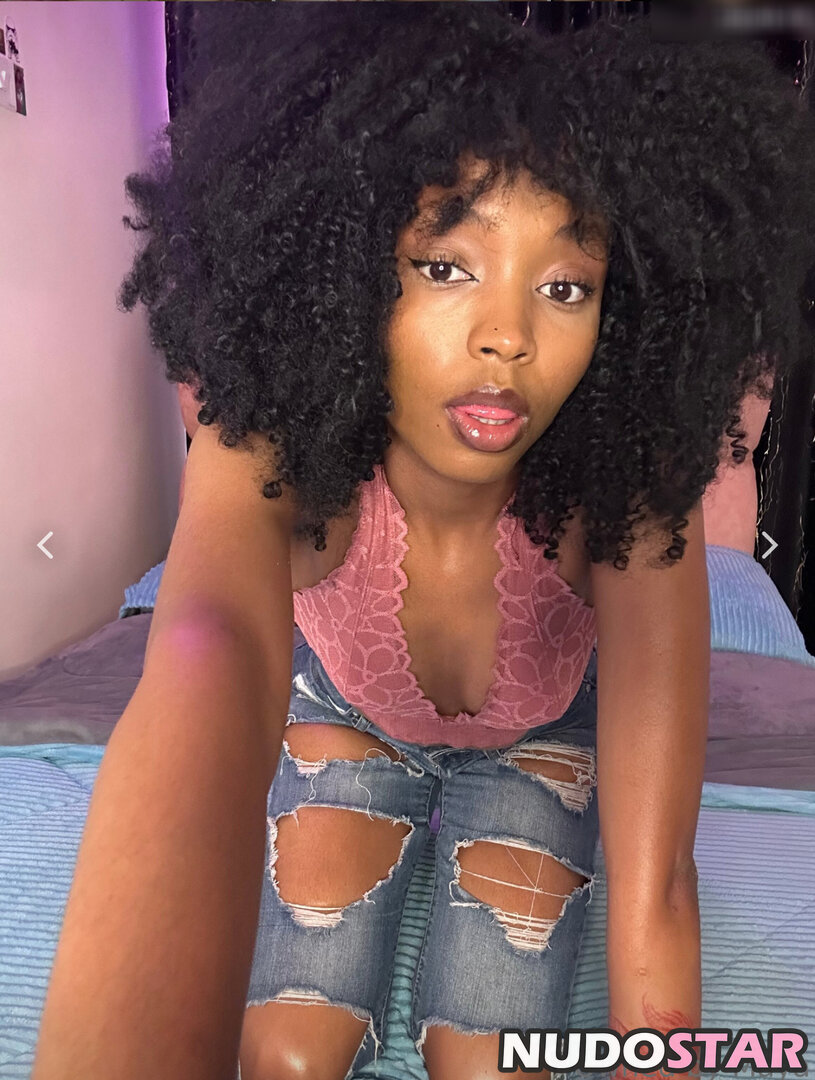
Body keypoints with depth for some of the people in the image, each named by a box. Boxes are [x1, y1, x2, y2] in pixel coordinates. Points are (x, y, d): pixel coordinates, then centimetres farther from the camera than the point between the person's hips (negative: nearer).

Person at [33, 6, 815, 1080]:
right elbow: (212, 654, -58)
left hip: (538, 743, 1)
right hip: (344, 714, 0)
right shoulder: (274, 449, -35)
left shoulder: (628, 499, -35)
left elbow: (652, 890, -35)